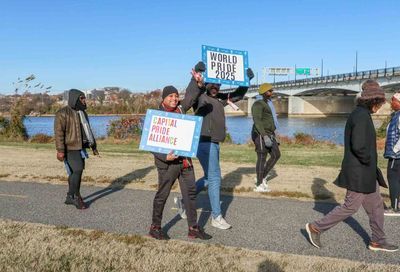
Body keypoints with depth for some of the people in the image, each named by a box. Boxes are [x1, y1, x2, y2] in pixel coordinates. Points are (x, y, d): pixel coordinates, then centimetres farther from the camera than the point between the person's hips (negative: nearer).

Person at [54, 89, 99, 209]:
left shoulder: (82, 113, 13)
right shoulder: (63, 113, -12)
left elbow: (87, 130, 19)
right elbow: (59, 132, -17)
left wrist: (93, 146, 17)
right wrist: (60, 150, -23)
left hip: (80, 148, 8)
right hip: (70, 148, -8)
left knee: (75, 172, 9)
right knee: (78, 170, -16)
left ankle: (70, 197, 18)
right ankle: (76, 197, -2)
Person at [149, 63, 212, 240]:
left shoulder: (181, 109, 6)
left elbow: (190, 96, 5)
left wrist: (197, 82, -16)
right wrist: (165, 157, -23)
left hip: (185, 160, 6)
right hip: (167, 163, -6)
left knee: (190, 193, 10)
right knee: (162, 195, 7)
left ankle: (193, 228, 21)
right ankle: (155, 227, 24)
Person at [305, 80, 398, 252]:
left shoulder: (358, 114, 11)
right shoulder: (362, 115, -21)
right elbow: (358, 146, -29)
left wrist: (370, 162, 10)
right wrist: (370, 162, -12)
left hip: (364, 172, 10)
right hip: (359, 172, -10)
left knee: (376, 205, 17)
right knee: (351, 207, 0)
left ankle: (378, 241, 28)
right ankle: (316, 227, 9)